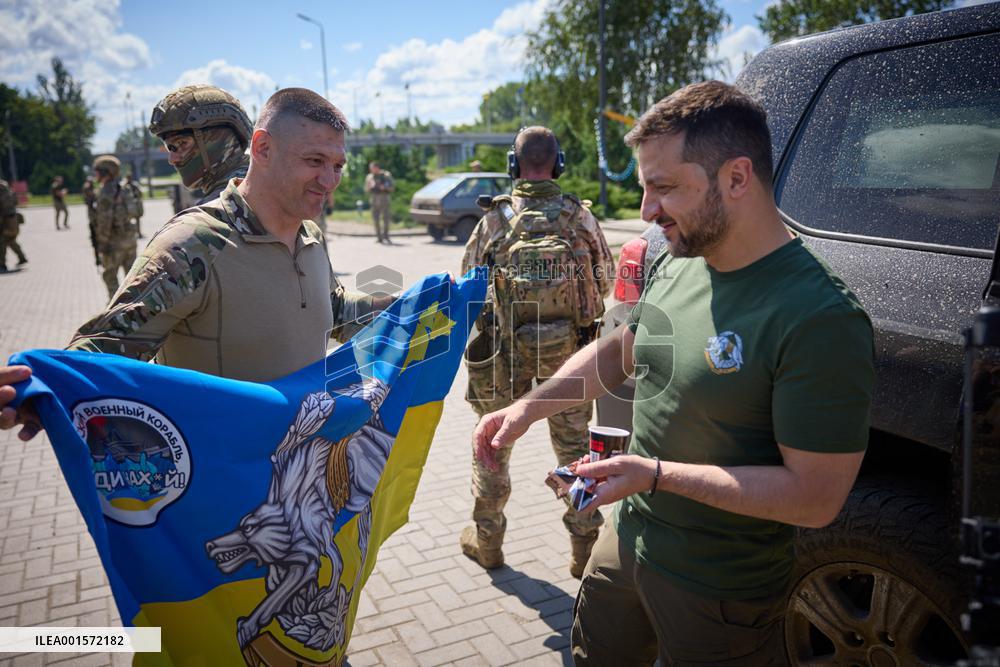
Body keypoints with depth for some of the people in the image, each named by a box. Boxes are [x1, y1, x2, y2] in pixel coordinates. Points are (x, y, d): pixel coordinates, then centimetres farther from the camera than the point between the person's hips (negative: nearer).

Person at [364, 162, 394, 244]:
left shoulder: (386, 175, 4)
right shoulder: (369, 177, 13)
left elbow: (392, 187, 3)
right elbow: (366, 189, 14)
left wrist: (385, 187, -15)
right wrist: (369, 186, -8)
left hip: (384, 198, -3)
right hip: (374, 199, 3)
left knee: (385, 218, -11)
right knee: (375, 219, 0)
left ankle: (385, 236, -5)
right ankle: (379, 238, 5)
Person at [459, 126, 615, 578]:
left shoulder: (494, 219, -7)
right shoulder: (580, 217, -5)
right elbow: (605, 281, 3)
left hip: (503, 350, 0)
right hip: (568, 352, 1)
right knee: (574, 447, 13)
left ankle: (487, 540, 29)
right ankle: (585, 546, 22)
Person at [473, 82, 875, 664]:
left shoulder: (820, 317, -27)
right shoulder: (674, 266, -5)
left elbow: (816, 497, -25)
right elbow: (617, 352, 11)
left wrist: (658, 475, -27)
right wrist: (528, 407, -1)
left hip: (720, 592, -6)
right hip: (628, 539, 7)